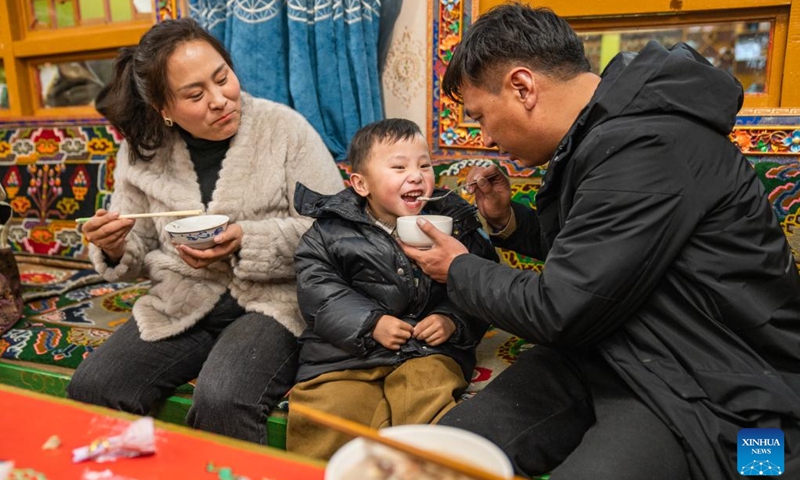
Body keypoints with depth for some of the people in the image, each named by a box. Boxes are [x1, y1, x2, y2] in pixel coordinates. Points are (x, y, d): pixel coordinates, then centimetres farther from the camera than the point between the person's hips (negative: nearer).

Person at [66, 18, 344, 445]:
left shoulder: (283, 128, -7)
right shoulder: (142, 151, 6)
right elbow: (137, 250, 15)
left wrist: (246, 242, -21)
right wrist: (114, 250, -9)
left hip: (272, 300, -4)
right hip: (179, 307, 5)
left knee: (221, 402, -29)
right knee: (90, 390, -13)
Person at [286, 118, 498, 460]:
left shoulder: (454, 223, 5)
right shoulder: (329, 232, 3)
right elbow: (319, 293, -3)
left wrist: (453, 321, -12)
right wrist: (371, 323, -13)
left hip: (428, 350, 1)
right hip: (344, 353, 0)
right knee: (324, 426, -16)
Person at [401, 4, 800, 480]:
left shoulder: (648, 143, -25)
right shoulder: (595, 135, 6)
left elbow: (558, 312, -23)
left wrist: (460, 271, -5)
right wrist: (508, 219, 3)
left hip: (710, 392, -8)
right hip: (608, 354, 8)